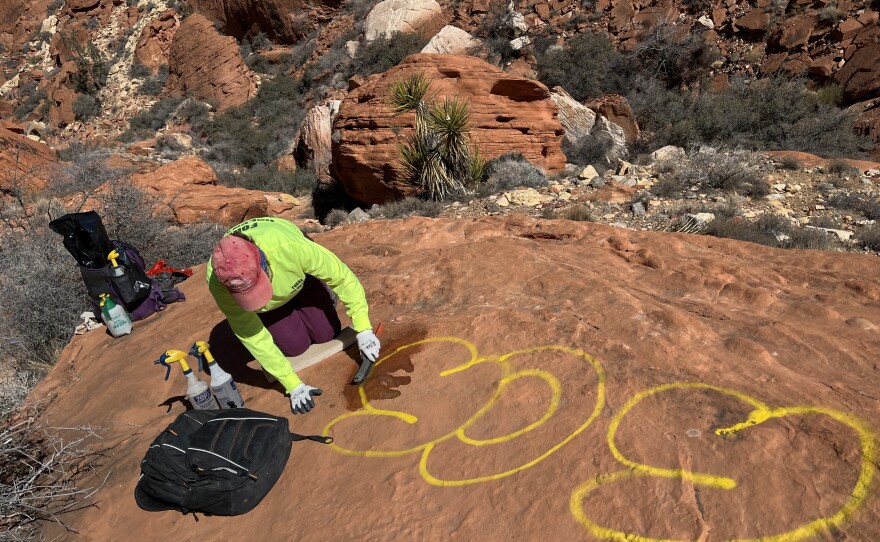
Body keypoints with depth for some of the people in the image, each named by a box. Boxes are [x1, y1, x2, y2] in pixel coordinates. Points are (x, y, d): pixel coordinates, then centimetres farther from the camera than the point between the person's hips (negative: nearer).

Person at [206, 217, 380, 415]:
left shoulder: (291, 247, -46)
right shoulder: (218, 283, -40)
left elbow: (343, 277, -33)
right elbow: (253, 337, -31)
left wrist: (363, 330, -34)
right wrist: (293, 385, -29)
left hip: (298, 270, 0)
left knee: (326, 333, -5)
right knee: (295, 345, -8)